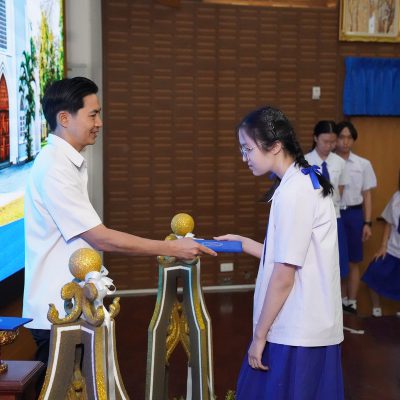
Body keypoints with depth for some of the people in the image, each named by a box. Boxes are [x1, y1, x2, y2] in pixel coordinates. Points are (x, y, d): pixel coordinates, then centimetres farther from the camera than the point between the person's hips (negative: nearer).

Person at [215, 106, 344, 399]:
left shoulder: (293, 192, -19)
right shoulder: (306, 183, 10)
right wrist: (243, 242, 14)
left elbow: (283, 276, -19)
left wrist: (259, 335, -12)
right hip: (308, 325, 9)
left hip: (295, 332, -9)